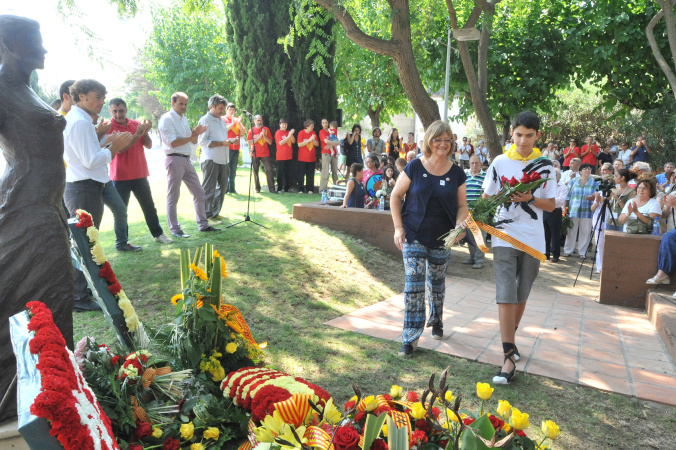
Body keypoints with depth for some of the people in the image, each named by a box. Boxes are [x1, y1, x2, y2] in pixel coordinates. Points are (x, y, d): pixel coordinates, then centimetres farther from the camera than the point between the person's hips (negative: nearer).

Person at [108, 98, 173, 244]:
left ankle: (158, 234, 24)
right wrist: (138, 133, -24)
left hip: (140, 174, 4)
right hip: (120, 177, -4)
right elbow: (120, 149, -20)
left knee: (149, 206, 12)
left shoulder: (136, 124, 7)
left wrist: (145, 131, -14)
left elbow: (148, 145, 3)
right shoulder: (109, 128, -7)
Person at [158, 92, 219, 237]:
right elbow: (173, 143, -17)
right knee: (173, 197, 0)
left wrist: (196, 133, -3)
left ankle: (203, 224, 19)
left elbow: (193, 142, 18)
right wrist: (192, 136, -13)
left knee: (199, 192, 10)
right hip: (175, 160, -8)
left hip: (187, 160, 8)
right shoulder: (167, 119, -8)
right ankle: (174, 229, 7)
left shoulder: (184, 119, 17)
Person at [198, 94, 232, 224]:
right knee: (209, 189, -4)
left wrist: (230, 140, 7)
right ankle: (207, 216, 3)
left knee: (222, 186, 14)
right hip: (210, 160, -9)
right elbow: (202, 141, -16)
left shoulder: (222, 121, 19)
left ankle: (215, 213, 26)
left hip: (223, 160, 9)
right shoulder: (205, 120, -7)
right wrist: (222, 143, -20)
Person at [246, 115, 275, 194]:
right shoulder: (251, 130, 5)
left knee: (269, 170, -9)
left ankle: (271, 188, -8)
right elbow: (249, 143, -4)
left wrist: (264, 135, -13)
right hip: (255, 154, 0)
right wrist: (259, 137, -11)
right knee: (255, 171, 4)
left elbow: (270, 142, 1)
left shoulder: (266, 129, 6)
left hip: (265, 154, 0)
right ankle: (257, 188, 13)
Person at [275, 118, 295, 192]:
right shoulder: (278, 133, -3)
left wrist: (291, 134, -12)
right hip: (281, 157, -5)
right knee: (280, 173, -2)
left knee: (288, 173, 7)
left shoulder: (288, 132, 13)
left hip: (289, 156, 5)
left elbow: (293, 141, 5)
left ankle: (286, 188, 13)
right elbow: (280, 143, -14)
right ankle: (279, 189, 3)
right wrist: (289, 136, -19)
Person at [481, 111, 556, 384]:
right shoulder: (500, 162, 2)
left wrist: (529, 199, -13)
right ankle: (509, 357, -7)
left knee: (521, 295, 13)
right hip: (504, 236, -2)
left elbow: (551, 205, 5)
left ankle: (510, 339, 34)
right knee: (506, 295, -10)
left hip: (532, 239, 2)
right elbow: (487, 198, 7)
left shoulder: (545, 166, 5)